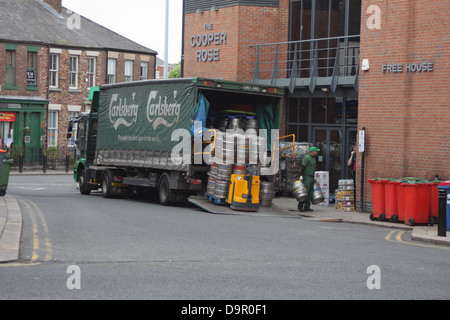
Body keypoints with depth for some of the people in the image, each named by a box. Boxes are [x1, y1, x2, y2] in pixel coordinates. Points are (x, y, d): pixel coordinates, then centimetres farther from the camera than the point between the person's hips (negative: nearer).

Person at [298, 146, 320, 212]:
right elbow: (303, 167, -17)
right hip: (307, 177, -9)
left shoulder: (313, 158, 17)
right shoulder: (307, 158, -12)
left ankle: (307, 207, 9)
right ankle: (300, 207, -7)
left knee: (310, 192, 6)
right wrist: (301, 176, -22)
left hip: (311, 177, 9)